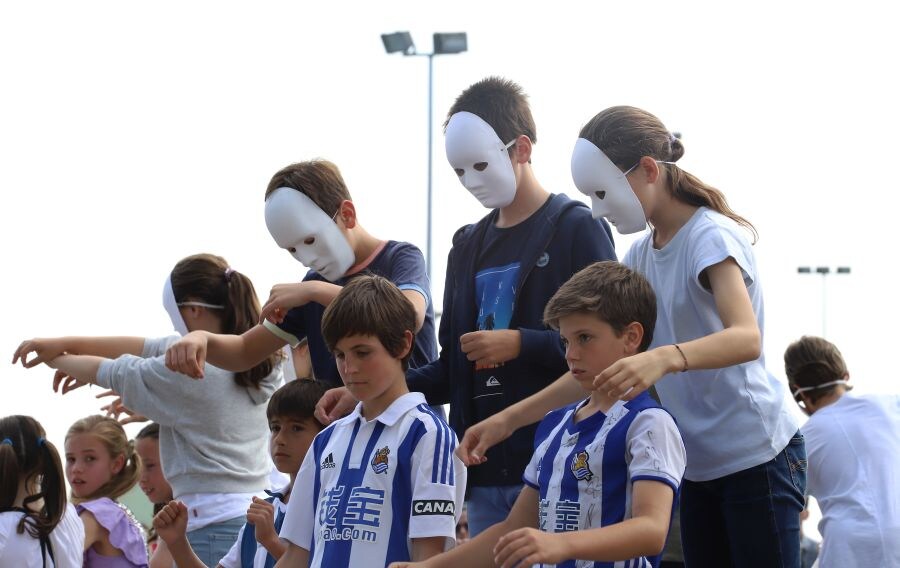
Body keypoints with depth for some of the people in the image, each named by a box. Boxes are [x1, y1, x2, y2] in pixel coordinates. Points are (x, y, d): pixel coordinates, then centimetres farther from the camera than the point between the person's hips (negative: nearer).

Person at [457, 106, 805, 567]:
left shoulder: (711, 238, -13)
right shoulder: (640, 256, 10)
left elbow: (747, 338, -30)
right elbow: (602, 363, 11)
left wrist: (664, 358, -48)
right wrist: (508, 420, 1)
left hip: (755, 456, -7)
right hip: (700, 466, 7)